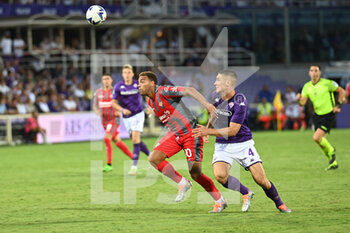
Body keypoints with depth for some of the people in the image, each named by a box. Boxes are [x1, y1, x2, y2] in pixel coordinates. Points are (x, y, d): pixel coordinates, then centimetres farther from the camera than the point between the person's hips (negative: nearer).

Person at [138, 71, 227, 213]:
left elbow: (188, 90, -24)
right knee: (154, 158, -9)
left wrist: (206, 104, -37)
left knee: (195, 174, -7)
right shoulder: (150, 102, 10)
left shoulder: (163, 91, -15)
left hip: (191, 133, -8)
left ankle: (220, 201, 11)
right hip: (175, 134, 8)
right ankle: (183, 184, 5)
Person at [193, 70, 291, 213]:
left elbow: (233, 131, -23)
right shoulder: (217, 98, 1)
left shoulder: (240, 102, -20)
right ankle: (246, 194, 2)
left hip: (243, 144, -5)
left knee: (261, 180, -8)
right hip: (223, 145, 5)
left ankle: (279, 204, 19)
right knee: (220, 175, -23)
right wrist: (206, 130, 11)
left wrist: (208, 131, -24)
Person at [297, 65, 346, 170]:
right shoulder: (307, 86, 2)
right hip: (317, 115, 6)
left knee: (317, 137, -19)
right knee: (321, 140, 9)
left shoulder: (327, 83, -13)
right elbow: (302, 103, -1)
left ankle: (331, 151, 9)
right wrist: (299, 99, -24)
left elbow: (342, 91, -2)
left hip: (328, 114, -6)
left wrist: (338, 105, -9)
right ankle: (333, 163, 27)